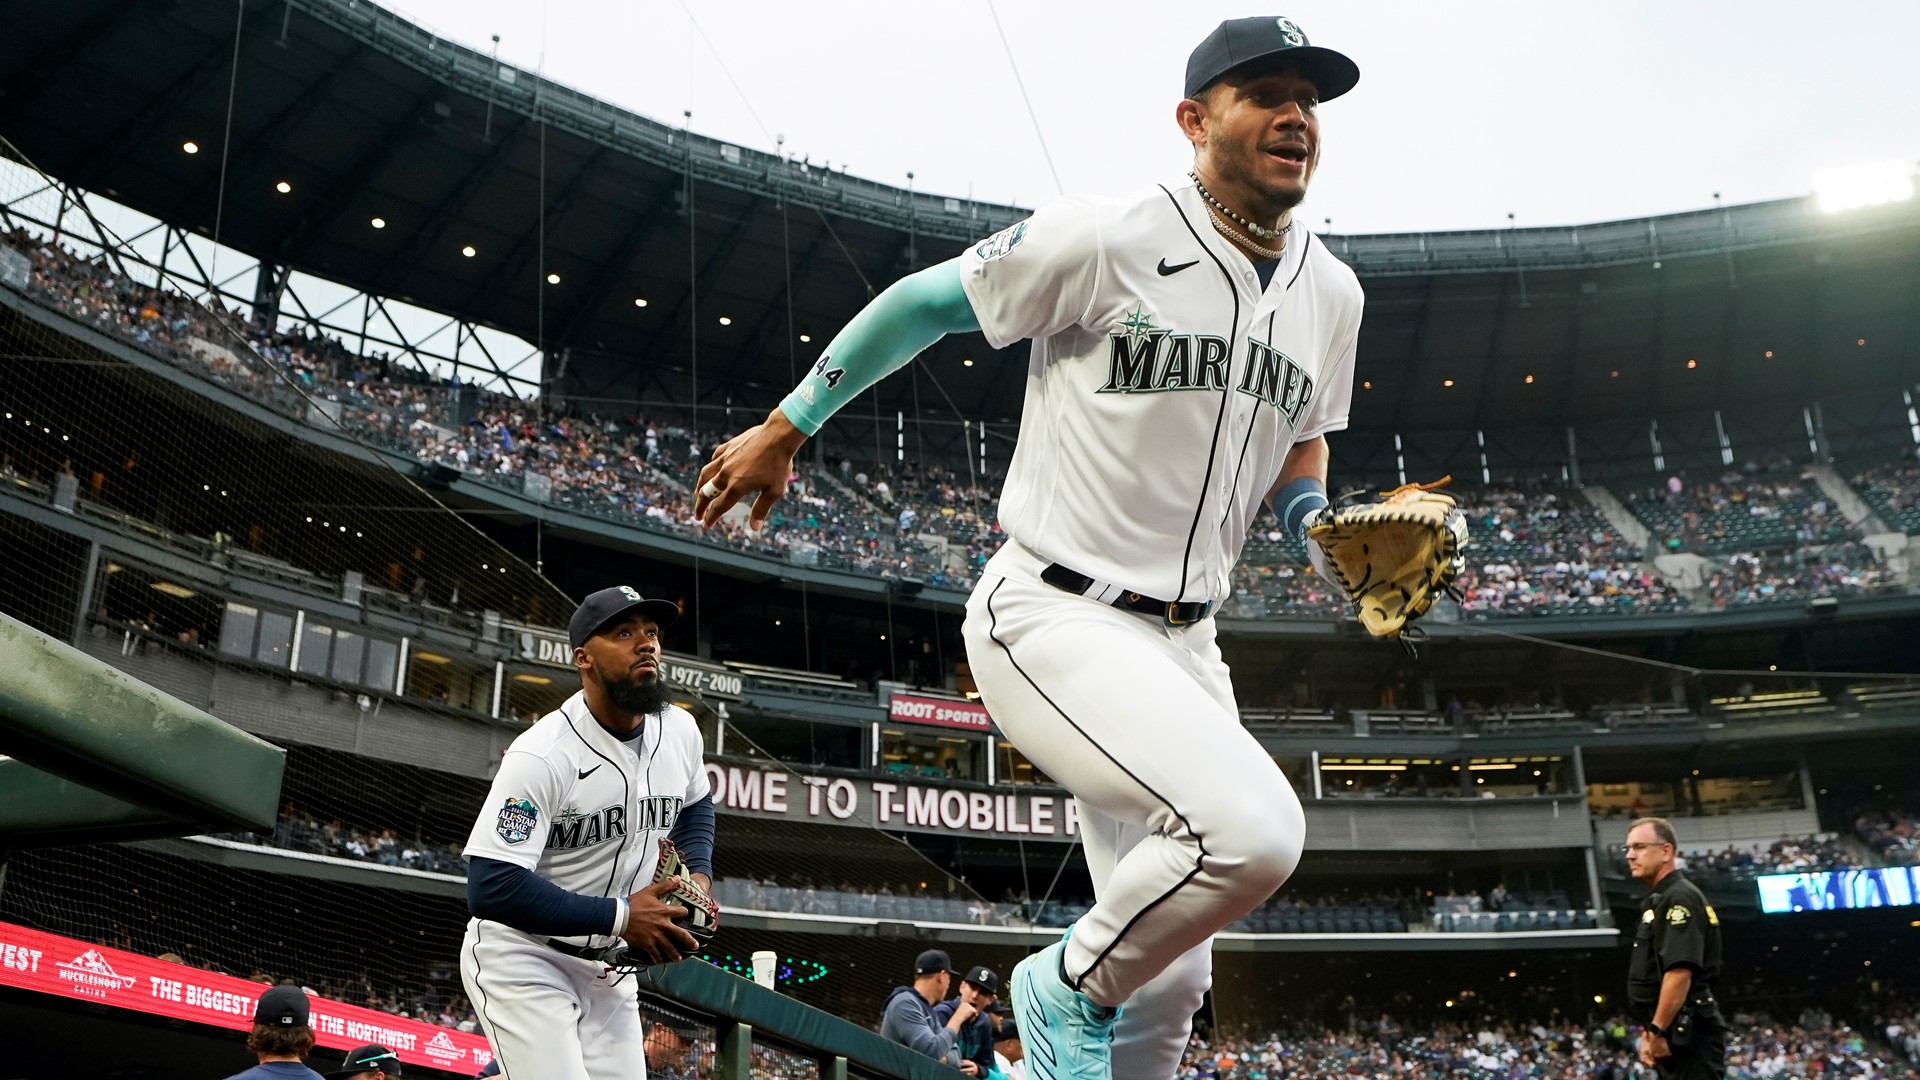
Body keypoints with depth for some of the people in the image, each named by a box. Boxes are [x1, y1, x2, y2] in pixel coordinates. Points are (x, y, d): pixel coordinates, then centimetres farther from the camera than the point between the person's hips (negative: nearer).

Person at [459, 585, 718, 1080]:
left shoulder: (679, 730, -3)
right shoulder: (542, 755, -24)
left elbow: (695, 805, 20)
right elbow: (491, 887, -29)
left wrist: (699, 874, 0)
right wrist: (619, 917, -27)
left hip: (607, 968, 7)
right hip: (522, 960, -7)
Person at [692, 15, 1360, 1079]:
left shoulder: (1331, 291, 8)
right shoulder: (1108, 237, -13)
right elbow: (924, 302, -3)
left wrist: (1319, 526, 2)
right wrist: (784, 428, 1)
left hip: (1181, 644, 8)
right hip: (1050, 618, -7)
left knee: (1171, 982, 9)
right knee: (1253, 828, -28)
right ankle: (1072, 985, -1)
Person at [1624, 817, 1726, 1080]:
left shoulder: (1679, 898, -11)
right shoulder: (1657, 902, 20)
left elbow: (1680, 972, -22)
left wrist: (1657, 1032, -20)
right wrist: (1648, 1034, 19)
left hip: (1689, 1034, -11)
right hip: (1673, 1037, 11)